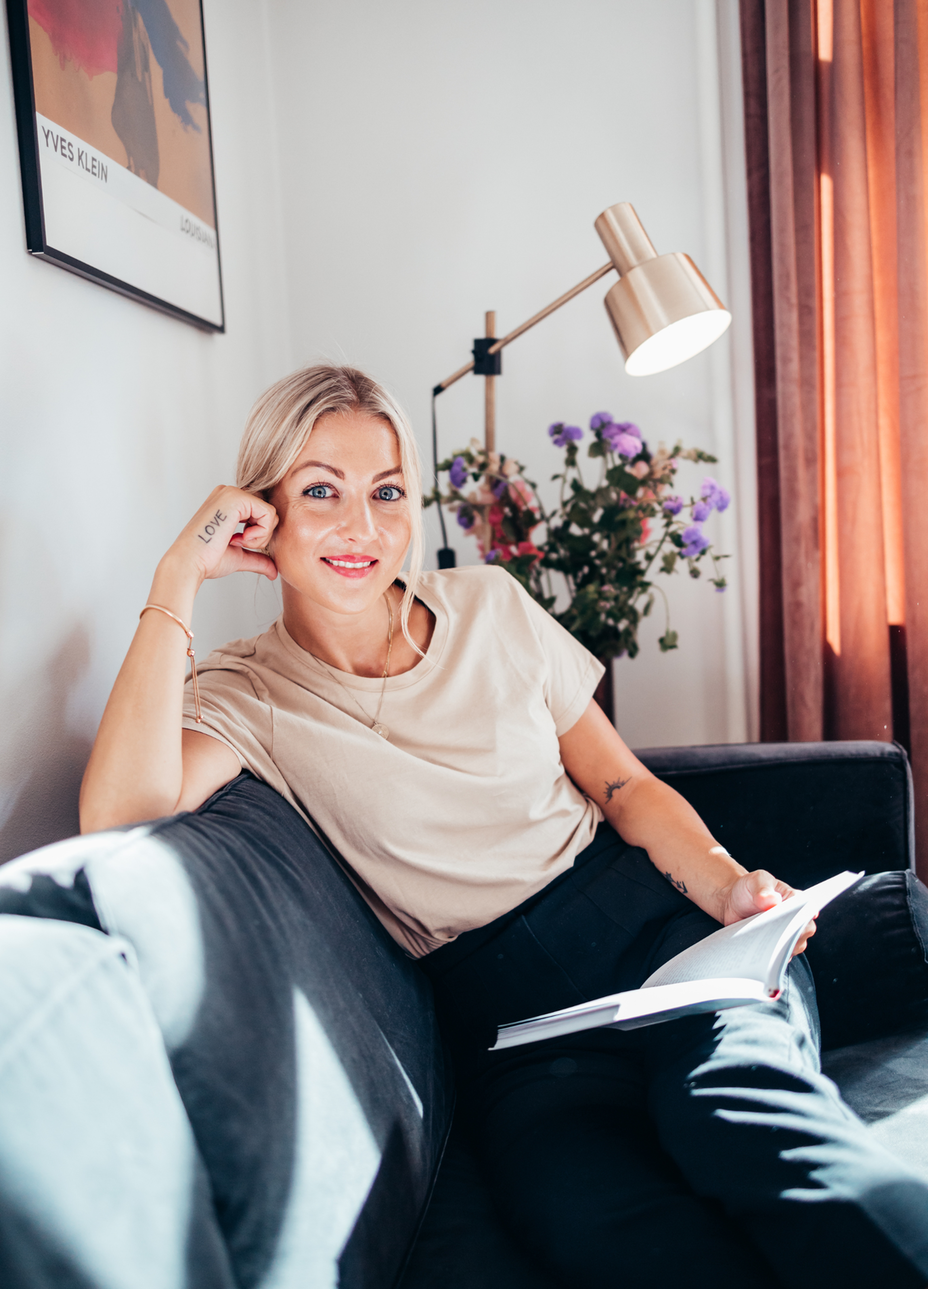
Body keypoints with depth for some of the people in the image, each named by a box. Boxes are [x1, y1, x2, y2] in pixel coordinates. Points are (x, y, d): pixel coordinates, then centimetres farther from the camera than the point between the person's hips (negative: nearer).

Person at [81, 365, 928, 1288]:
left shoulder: (488, 606, 8)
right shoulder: (251, 691, 1)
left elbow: (626, 786, 12)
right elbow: (120, 811, -21)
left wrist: (726, 883, -8)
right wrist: (180, 577, -14)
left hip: (653, 921, 2)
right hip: (507, 1010, -1)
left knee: (734, 1103, -31)